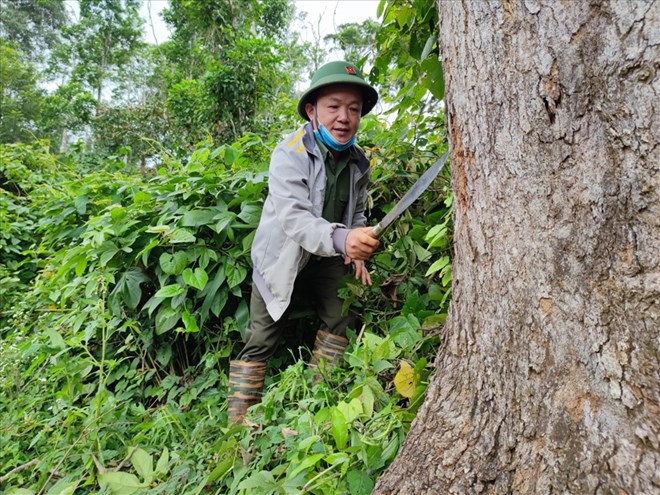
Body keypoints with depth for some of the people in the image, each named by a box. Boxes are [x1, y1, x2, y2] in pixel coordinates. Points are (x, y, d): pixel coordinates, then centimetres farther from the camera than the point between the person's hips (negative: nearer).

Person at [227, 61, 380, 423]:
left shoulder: (357, 162, -5)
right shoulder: (290, 154, -25)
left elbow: (358, 213, 10)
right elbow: (293, 217, -38)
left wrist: (357, 250, -8)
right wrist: (341, 239, -55)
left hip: (326, 257, 5)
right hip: (281, 257, -5)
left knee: (341, 319, 0)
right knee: (261, 340, -2)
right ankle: (238, 417, 13)